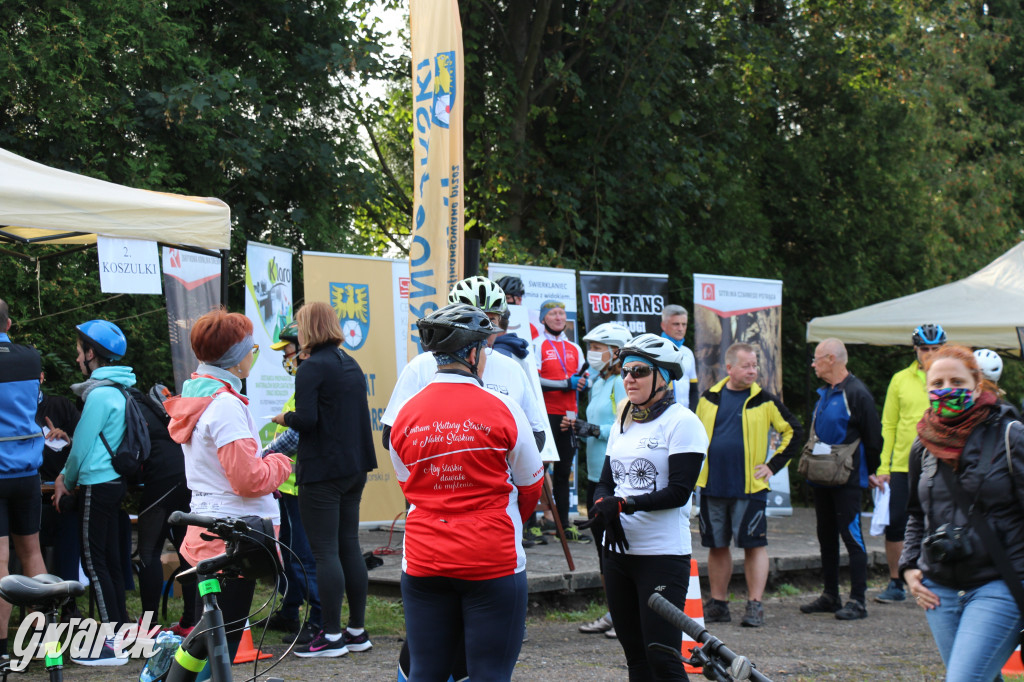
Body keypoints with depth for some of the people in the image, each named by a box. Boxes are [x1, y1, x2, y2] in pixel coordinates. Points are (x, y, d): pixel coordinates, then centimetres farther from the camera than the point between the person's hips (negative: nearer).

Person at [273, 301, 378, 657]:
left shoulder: (311, 367, -14)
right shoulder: (351, 365, 12)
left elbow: (306, 419, -22)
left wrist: (284, 418, -2)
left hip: (322, 471, -8)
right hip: (355, 467, 8)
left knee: (325, 552, -3)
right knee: (350, 547, 13)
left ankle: (332, 637, -1)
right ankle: (357, 631, 17)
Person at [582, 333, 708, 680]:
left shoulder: (682, 422, -7)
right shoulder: (622, 424, 15)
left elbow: (679, 491, -14)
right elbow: (605, 482, 14)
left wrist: (623, 504, -20)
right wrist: (604, 510, -8)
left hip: (663, 554, -7)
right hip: (619, 549, 7)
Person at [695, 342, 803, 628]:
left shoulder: (765, 401, -1)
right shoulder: (710, 398, 7)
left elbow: (794, 432, 4)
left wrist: (773, 465, 0)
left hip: (749, 487, -3)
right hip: (712, 486, 3)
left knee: (754, 545, -2)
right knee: (716, 546, 9)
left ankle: (755, 605, 3)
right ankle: (718, 604, 18)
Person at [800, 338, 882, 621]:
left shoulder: (856, 393, -13)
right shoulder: (824, 393, 15)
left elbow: (873, 438, -10)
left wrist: (872, 471, -4)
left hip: (847, 480, -9)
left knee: (851, 535, -7)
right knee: (826, 535, 13)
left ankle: (857, 600, -5)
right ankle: (830, 596, 20)